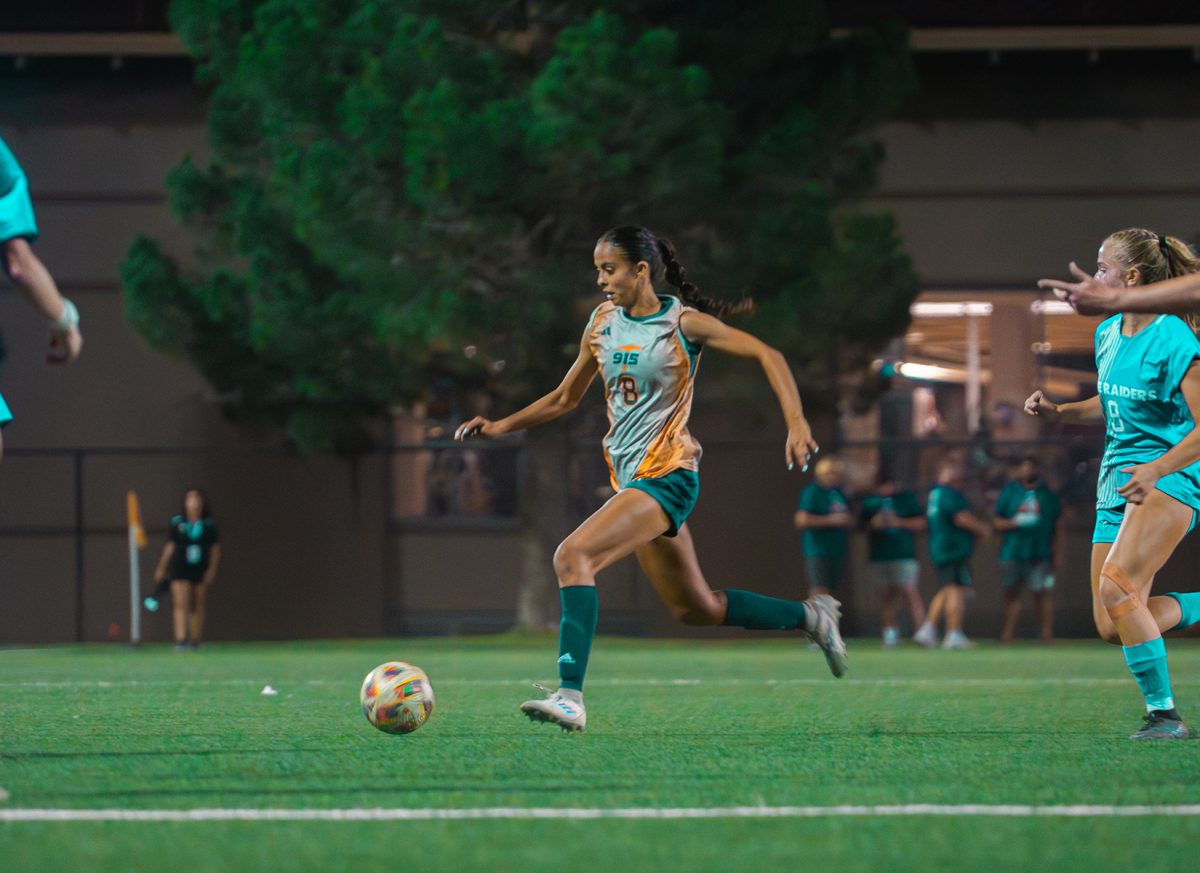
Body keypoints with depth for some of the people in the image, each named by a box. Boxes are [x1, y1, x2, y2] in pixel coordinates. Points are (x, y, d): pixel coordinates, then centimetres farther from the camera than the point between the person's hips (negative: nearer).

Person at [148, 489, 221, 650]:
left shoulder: (209, 525, 2)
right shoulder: (176, 522, 1)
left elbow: (215, 549, 5)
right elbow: (170, 547, 8)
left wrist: (212, 570, -5)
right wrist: (161, 568, 10)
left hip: (201, 571, 1)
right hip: (180, 569, -1)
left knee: (198, 606, 6)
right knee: (181, 604, -10)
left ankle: (195, 640, 15)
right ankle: (181, 640, -16)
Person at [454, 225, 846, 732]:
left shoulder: (683, 323, -9)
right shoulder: (602, 322, 9)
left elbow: (767, 356, -9)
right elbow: (565, 398, 19)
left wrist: (797, 424, -20)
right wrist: (501, 427, 7)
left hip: (667, 475, -8)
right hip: (630, 477, 8)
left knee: (572, 556, -25)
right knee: (694, 609, 16)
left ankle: (570, 696, -30)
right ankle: (811, 617, 35)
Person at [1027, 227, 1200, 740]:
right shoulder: (1107, 334, 9)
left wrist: (1156, 470, -31)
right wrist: (1058, 411, 9)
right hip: (1117, 482, 8)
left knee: (1117, 585, -27)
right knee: (1112, 626, 2)